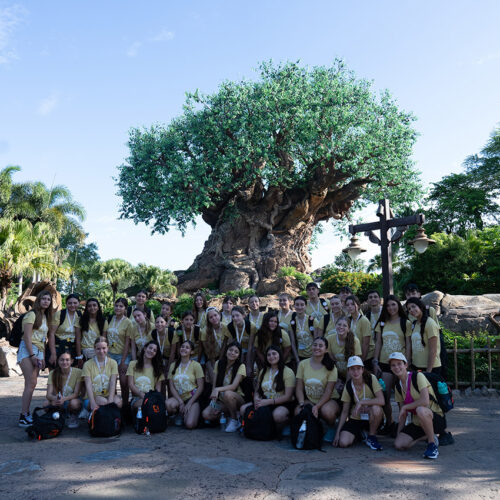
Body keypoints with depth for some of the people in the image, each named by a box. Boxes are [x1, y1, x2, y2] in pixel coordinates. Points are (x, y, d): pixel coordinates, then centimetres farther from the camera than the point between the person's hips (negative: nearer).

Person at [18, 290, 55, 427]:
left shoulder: (45, 317, 19)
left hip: (39, 351, 8)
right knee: (31, 383, -15)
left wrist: (43, 357, 14)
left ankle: (26, 414, 7)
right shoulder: (32, 314, -5)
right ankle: (23, 417, -14)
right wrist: (32, 356, -17)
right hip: (27, 350, -8)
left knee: (30, 385, 5)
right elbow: (27, 336, -12)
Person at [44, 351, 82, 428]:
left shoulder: (78, 372, -14)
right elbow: (48, 394, -15)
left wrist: (64, 398, -37)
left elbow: (76, 393, -17)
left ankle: (73, 417, -1)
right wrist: (54, 398, -39)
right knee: (46, 404, -28)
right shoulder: (53, 373, -7)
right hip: (58, 402, 3)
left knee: (74, 403, -36)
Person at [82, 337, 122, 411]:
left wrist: (110, 401, -22)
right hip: (93, 396, -1)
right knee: (103, 402, -34)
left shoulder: (113, 363, 5)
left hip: (108, 395, 2)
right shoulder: (88, 364, 0)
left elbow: (113, 383, -6)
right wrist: (93, 403, -25)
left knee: (117, 402, -31)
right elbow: (88, 385, -10)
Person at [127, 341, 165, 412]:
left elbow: (158, 388, 12)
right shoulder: (133, 364, 14)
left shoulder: (158, 368, 20)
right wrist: (142, 394, -14)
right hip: (136, 398, -1)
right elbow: (131, 385, 3)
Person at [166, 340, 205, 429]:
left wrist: (189, 403, -11)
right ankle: (180, 414, 3)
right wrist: (180, 402, -11)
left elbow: (200, 387, -5)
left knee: (189, 425, -25)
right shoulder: (173, 366, 8)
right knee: (168, 404, -32)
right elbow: (171, 386, 2)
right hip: (178, 397, 3)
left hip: (192, 397, -3)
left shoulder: (196, 365, -2)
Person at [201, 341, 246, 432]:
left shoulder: (241, 366, -9)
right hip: (221, 400, 4)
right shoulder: (218, 364, 2)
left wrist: (218, 389, -34)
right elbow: (214, 385, 0)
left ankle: (235, 420, -13)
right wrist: (214, 402, -14)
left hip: (236, 398, -4)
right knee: (206, 414, -22)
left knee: (227, 394, -37)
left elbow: (234, 386, -20)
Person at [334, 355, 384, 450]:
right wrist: (337, 433, -6)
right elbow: (345, 412, -1)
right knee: (343, 442, -21)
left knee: (376, 408, -37)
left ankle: (371, 437, -9)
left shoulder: (371, 378, -15)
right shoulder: (348, 386, -6)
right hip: (356, 419, 2)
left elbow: (381, 401, -26)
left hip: (373, 418, -2)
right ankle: (360, 434, 13)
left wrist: (361, 402, -27)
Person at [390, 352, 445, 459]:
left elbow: (425, 401, -28)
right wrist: (398, 434, 3)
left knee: (420, 410, -39)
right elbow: (403, 414, 9)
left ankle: (432, 445, -18)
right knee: (399, 444, -13)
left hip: (437, 418, -7)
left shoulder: (418, 376, -15)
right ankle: (427, 436, 12)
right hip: (417, 423, 7)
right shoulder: (398, 386, 5)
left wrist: (405, 407, -16)